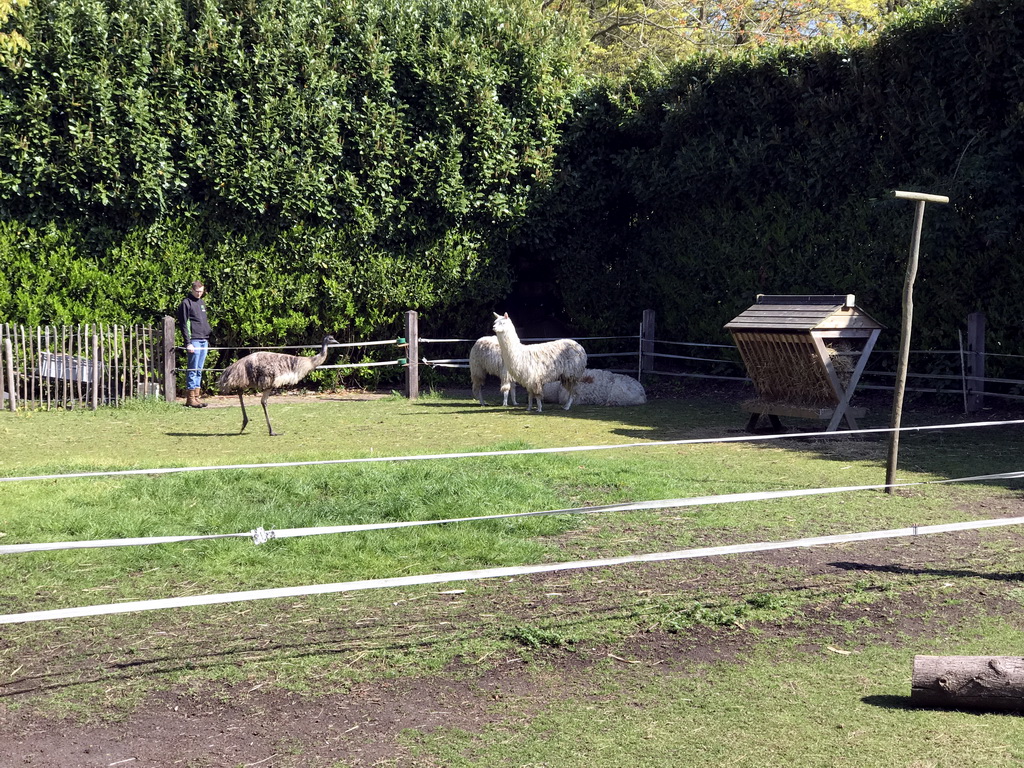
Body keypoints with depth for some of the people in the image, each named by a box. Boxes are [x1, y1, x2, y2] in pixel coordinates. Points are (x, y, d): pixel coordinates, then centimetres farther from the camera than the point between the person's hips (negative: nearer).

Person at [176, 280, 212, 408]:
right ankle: (190, 398, -3)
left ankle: (196, 396, 12)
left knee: (199, 371, 8)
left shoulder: (201, 302, 18)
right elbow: (183, 324, -10)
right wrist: (188, 343, -15)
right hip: (194, 341, -7)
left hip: (204, 341, 7)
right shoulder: (186, 303, -5)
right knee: (193, 370, -6)